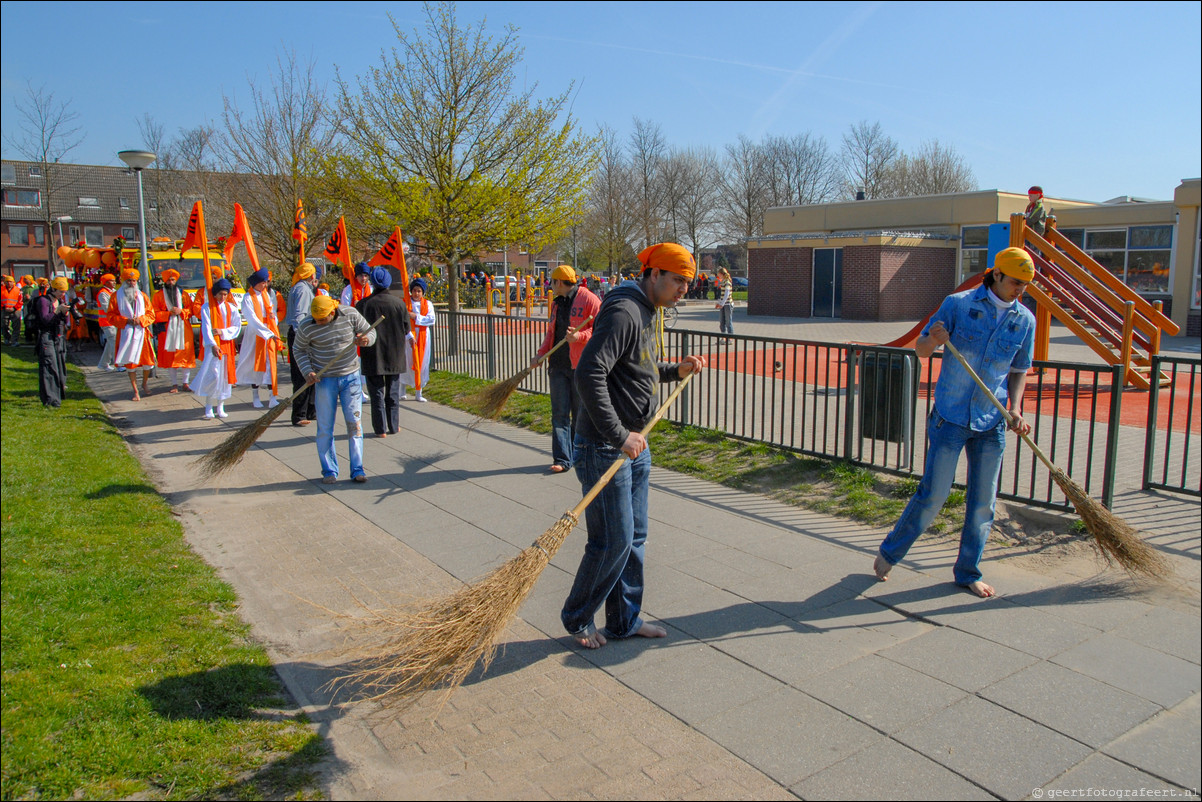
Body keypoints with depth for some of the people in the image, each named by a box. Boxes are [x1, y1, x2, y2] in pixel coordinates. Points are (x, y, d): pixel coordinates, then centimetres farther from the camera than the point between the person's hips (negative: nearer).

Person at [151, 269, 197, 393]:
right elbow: (155, 314, 2)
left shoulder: (183, 294, 11)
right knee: (169, 357, -1)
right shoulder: (158, 295, 8)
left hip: (183, 329, 1)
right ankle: (174, 384, 6)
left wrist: (181, 311, -10)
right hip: (167, 330, -1)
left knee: (186, 355, -3)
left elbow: (191, 310, 8)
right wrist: (169, 313, -11)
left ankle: (186, 383, 6)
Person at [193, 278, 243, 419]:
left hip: (227, 345, 3)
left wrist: (222, 332, -12)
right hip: (213, 346, -3)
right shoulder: (207, 307, 0)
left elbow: (237, 327, 4)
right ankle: (209, 408, -5)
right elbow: (206, 328, -9)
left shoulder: (231, 308, 8)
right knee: (212, 375, -11)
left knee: (225, 375, 4)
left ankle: (220, 407, 12)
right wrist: (212, 344, -22)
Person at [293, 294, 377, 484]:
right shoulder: (306, 327, -9)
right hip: (324, 380, 0)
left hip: (350, 377, 1)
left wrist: (366, 339, -19)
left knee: (354, 423, 0)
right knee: (325, 427, 3)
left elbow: (370, 331, 5)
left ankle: (357, 470, 8)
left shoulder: (350, 315, -8)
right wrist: (307, 371, -9)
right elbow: (299, 350, 5)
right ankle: (329, 471, 15)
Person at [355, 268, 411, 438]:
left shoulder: (363, 304, -11)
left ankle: (380, 429, 7)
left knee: (377, 393, 6)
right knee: (393, 392, 13)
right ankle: (394, 426, 19)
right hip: (395, 356, 2)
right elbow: (406, 329, 1)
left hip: (372, 355, -2)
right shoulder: (399, 303, -6)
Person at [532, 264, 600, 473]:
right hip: (558, 365, 6)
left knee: (580, 413, 5)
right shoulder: (556, 303, 17)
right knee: (560, 413, 0)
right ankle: (561, 459, 2)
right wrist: (541, 353, 7)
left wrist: (579, 336, -25)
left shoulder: (589, 300, -6)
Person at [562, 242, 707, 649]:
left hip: (634, 445, 10)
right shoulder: (623, 312, -18)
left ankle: (624, 619, 29)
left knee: (634, 538, 15)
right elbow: (588, 375, -28)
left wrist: (675, 370, 11)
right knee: (613, 541, -2)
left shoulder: (644, 312, 14)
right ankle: (576, 619, 19)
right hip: (604, 448, -10)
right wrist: (619, 436, -27)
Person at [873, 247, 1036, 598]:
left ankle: (968, 572, 24)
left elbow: (1019, 370, 15)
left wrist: (1015, 409, -1)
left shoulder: (1025, 320, 5)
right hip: (950, 417, -4)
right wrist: (933, 340, -25)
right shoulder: (957, 304, -5)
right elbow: (921, 350, -1)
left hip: (991, 424, 4)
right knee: (933, 495, -2)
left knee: (983, 502, 8)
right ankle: (889, 552, 17)